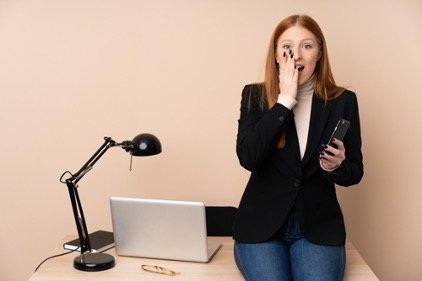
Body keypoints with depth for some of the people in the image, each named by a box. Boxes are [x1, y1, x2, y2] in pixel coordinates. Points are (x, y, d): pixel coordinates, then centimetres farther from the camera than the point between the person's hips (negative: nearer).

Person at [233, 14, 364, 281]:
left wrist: (335, 166, -18)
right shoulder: (255, 96, -1)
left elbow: (355, 172, 6)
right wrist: (285, 100, -17)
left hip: (318, 226, 1)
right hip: (261, 224, 0)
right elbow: (248, 157, -17)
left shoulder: (343, 100, 0)